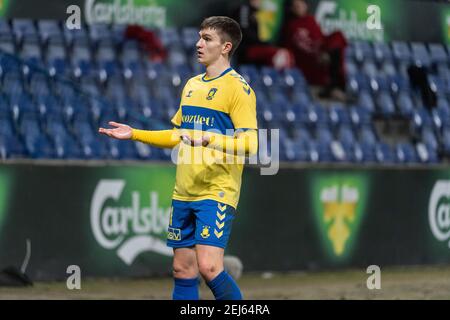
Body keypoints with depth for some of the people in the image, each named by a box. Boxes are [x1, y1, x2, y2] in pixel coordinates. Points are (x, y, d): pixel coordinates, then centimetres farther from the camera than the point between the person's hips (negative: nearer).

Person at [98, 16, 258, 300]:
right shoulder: (192, 85, 16)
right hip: (184, 193, 8)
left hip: (217, 193, -8)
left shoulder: (237, 87, -8)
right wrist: (135, 134, 22)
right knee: (183, 270, 7)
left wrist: (209, 139, -31)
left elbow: (250, 144, -17)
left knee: (208, 266, -19)